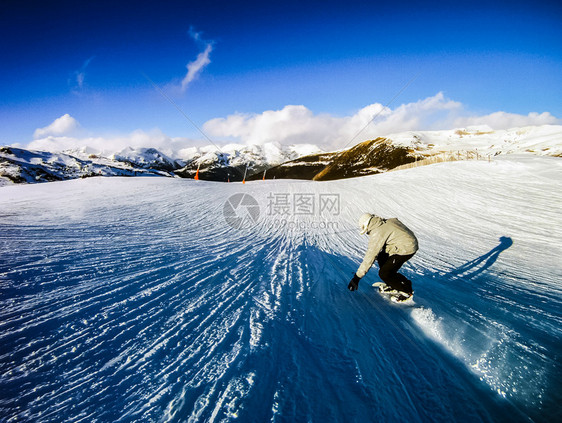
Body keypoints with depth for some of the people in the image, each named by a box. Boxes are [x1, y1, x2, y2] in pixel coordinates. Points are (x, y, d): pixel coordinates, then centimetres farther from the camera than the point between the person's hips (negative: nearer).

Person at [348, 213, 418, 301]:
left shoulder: (377, 233, -19)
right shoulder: (385, 222, 6)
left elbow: (370, 257, -21)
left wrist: (357, 277, -17)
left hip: (407, 248, -10)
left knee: (384, 273, -9)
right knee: (381, 257, 19)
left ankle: (407, 290, 8)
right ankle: (392, 284, 26)